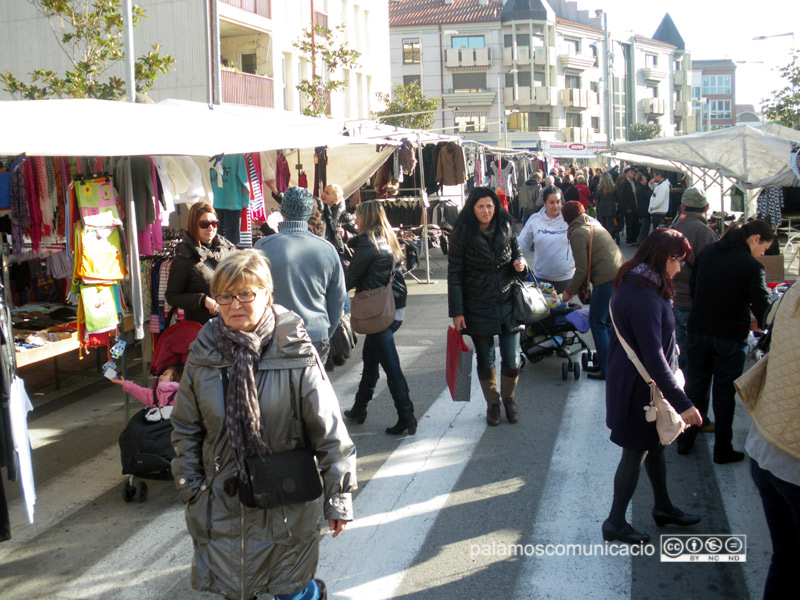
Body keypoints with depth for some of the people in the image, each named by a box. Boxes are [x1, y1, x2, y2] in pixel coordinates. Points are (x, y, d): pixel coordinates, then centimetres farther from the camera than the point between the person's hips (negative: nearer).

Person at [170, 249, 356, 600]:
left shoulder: (294, 354, -14)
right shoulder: (203, 355, -3)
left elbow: (329, 432, -10)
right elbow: (185, 429, 7)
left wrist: (338, 498, -8)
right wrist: (191, 491, 4)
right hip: (223, 505, 3)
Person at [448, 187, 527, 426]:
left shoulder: (506, 227, 3)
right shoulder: (462, 233, -7)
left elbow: (517, 252, 19)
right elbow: (454, 273, -7)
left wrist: (520, 262, -7)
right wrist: (456, 311, -10)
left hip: (508, 304, 2)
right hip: (478, 307, -2)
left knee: (512, 359, 4)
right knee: (485, 359, 9)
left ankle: (508, 398, 29)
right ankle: (492, 403, 29)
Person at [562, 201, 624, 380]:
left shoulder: (578, 233, -6)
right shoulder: (594, 225, 20)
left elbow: (582, 269, -10)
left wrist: (569, 291, 2)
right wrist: (578, 287, 25)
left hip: (606, 280, -9)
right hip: (618, 276, 9)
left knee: (597, 323, 1)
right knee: (607, 321, 17)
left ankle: (606, 370, 4)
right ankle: (605, 363, 25)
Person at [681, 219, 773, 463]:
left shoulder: (707, 251, 2)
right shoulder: (751, 266, -17)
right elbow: (763, 305, -17)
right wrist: (756, 322, 3)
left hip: (698, 330, 5)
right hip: (730, 336, -5)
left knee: (695, 386, 16)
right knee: (724, 393, 8)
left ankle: (685, 440, 25)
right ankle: (722, 450, 18)